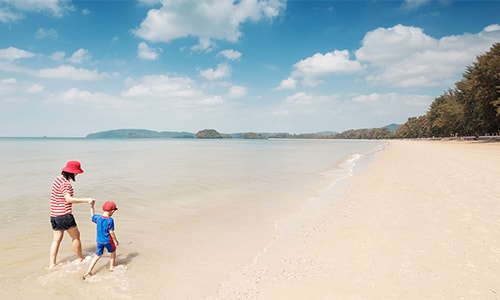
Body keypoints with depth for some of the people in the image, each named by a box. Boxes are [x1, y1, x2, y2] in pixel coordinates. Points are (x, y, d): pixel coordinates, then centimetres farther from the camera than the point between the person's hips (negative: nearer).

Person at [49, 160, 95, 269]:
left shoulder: (58, 179, 11)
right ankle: (80, 259, 21)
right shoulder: (65, 183, -18)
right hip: (64, 215, -9)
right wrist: (86, 200, -33)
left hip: (54, 215, 9)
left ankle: (52, 264, 15)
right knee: (76, 236, 8)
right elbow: (68, 199, -28)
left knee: (57, 239, 13)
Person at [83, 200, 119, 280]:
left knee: (97, 255, 14)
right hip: (108, 240, -5)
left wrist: (92, 207, 28)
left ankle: (88, 272, 8)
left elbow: (92, 215, 20)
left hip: (99, 240, 5)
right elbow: (111, 232, -17)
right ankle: (111, 267, 31)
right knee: (113, 252, 22)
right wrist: (116, 240, -6)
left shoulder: (98, 218, -3)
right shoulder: (110, 220, -19)